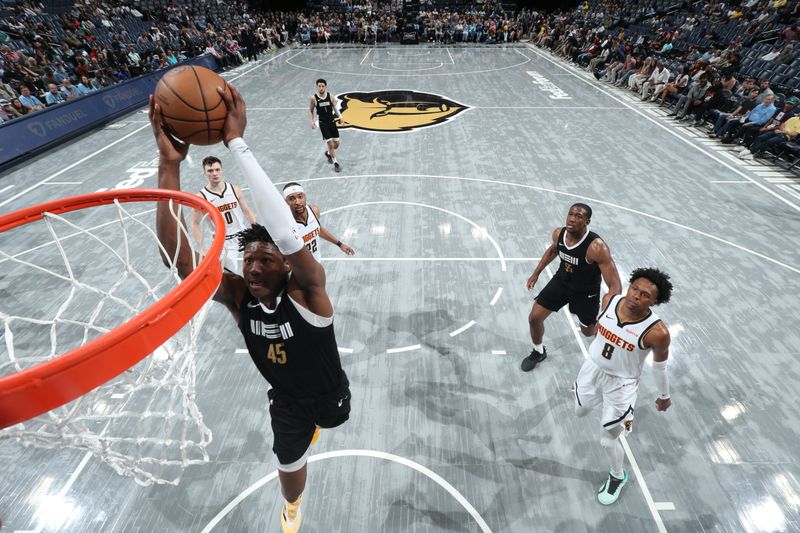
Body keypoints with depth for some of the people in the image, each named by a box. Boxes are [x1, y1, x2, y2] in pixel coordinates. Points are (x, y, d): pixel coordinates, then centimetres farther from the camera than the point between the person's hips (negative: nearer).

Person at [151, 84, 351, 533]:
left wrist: (237, 144, -57)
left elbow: (287, 234, -57)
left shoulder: (307, 290, -36)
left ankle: (318, 420, 73)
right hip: (286, 401, 2)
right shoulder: (237, 297, -24)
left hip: (330, 394, -1)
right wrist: (170, 165, -47)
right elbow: (177, 258, -37)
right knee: (290, 469, 21)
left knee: (329, 420, 32)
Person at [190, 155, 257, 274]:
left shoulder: (234, 189, -1)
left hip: (243, 237, 3)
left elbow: (247, 211, 7)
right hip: (223, 243, -3)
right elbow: (195, 224, -3)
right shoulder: (201, 197, -9)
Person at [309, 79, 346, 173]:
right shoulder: (314, 98, -9)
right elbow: (310, 110, 3)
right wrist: (312, 121, -10)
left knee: (336, 144, 8)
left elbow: (335, 108, 3)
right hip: (323, 124, -3)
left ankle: (328, 153, 40)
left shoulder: (331, 96, -6)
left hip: (332, 122, 3)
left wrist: (340, 117, -14)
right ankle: (335, 163, 8)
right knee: (330, 144, -8)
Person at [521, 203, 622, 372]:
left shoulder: (597, 247, -35)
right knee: (534, 317, 1)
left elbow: (615, 285, -35)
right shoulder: (558, 233, -18)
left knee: (588, 331, 16)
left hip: (586, 291, -4)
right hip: (562, 281, 4)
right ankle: (538, 352, 29)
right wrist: (536, 273, 11)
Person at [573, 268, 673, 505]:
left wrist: (664, 397, 4)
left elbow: (660, 366, -11)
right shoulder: (609, 300, -19)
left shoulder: (657, 332, -30)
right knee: (580, 412, 26)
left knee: (608, 439, 7)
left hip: (621, 383, -4)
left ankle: (618, 477, 40)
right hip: (593, 368, 4)